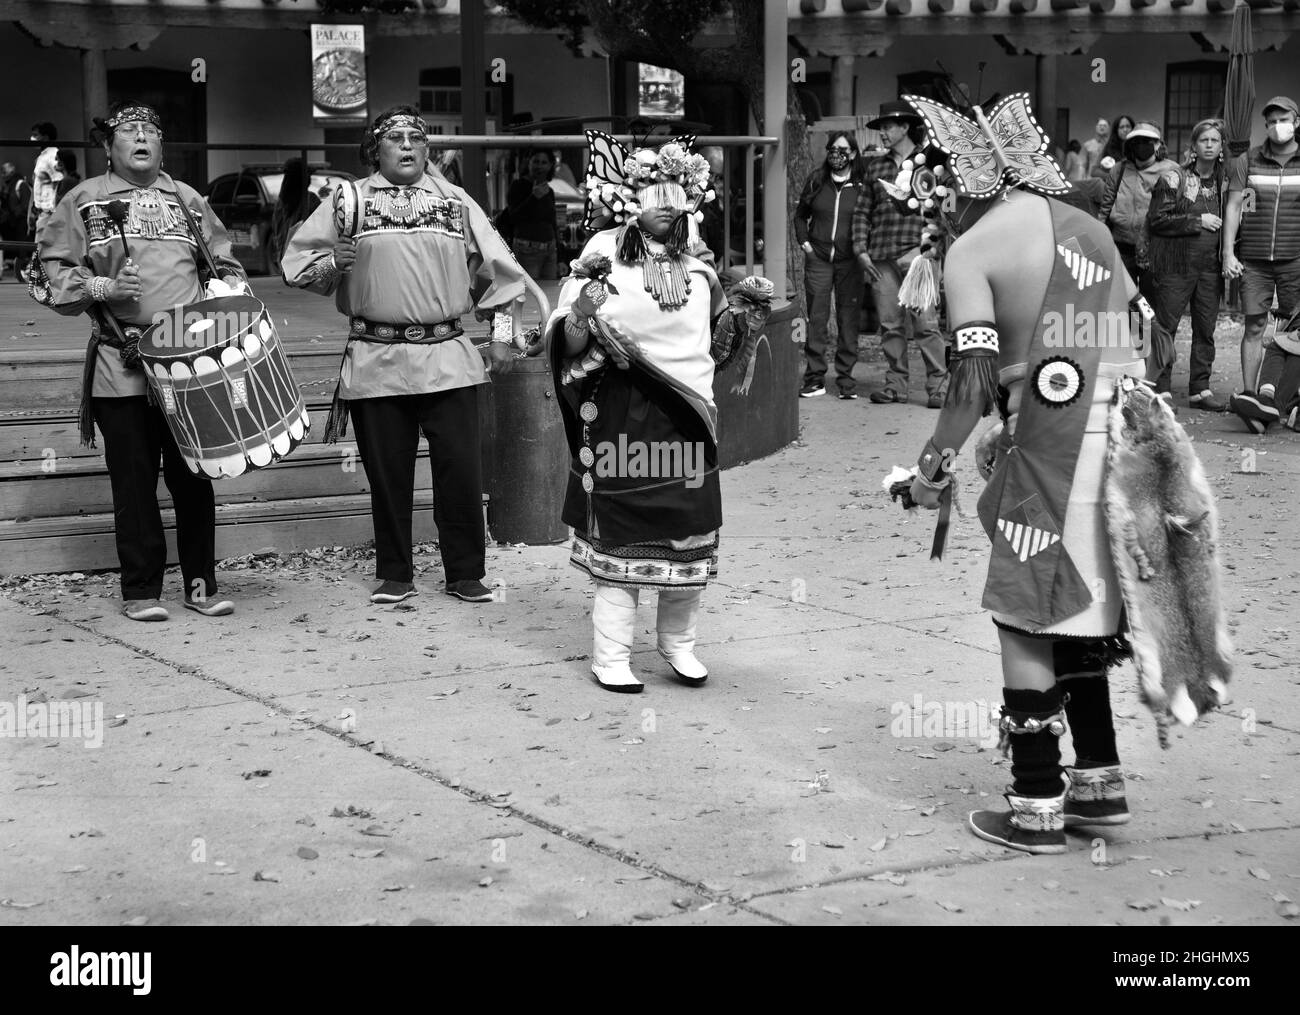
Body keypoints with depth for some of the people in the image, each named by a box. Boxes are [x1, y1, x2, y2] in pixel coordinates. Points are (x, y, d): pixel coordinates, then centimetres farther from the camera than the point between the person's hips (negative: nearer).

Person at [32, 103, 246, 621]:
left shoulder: (186, 199, 17)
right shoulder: (84, 200, 9)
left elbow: (226, 267, 20)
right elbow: (53, 270, 4)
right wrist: (102, 289, -12)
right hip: (121, 369, -2)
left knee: (193, 477, 4)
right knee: (133, 481, 1)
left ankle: (201, 583, 13)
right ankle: (141, 589, 10)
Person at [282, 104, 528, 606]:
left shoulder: (455, 200, 11)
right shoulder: (349, 199, 6)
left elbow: (496, 268, 16)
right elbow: (297, 262, 8)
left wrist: (501, 333, 10)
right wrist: (332, 264, -12)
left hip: (448, 358, 1)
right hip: (376, 362, -1)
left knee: (460, 466, -2)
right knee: (387, 473, 5)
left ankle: (465, 574, 10)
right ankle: (394, 575, 18)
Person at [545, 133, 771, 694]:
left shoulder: (698, 268, 11)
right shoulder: (603, 261, -3)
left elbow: (718, 345, 20)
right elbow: (570, 346, -7)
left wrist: (746, 310, 4)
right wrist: (586, 301, -25)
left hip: (687, 417, 5)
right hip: (622, 418, -4)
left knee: (688, 534, 7)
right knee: (619, 537, -3)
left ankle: (678, 643, 23)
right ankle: (610, 657, 5)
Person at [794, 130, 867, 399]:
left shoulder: (862, 185, 0)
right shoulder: (816, 181, 7)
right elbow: (800, 215, 18)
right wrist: (804, 241, 7)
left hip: (850, 260, -2)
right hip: (818, 258, 2)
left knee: (848, 320, 1)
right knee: (816, 319, 2)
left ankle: (845, 378, 7)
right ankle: (815, 378, 7)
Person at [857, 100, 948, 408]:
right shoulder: (876, 166, 15)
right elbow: (862, 211, 16)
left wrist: (922, 249, -10)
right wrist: (861, 250, 6)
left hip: (915, 256, -4)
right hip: (881, 257, 4)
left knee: (925, 323, -9)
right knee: (890, 325, 6)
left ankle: (938, 385, -5)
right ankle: (896, 384, 13)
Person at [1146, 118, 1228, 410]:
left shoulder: (1224, 181, 12)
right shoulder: (1174, 179, -4)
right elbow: (1156, 220, -10)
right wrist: (1197, 221, -13)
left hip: (1210, 265, 5)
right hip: (1176, 264, -5)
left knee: (1205, 329, 7)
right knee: (1165, 326, -3)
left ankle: (1200, 388, 14)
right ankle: (1160, 387, 3)